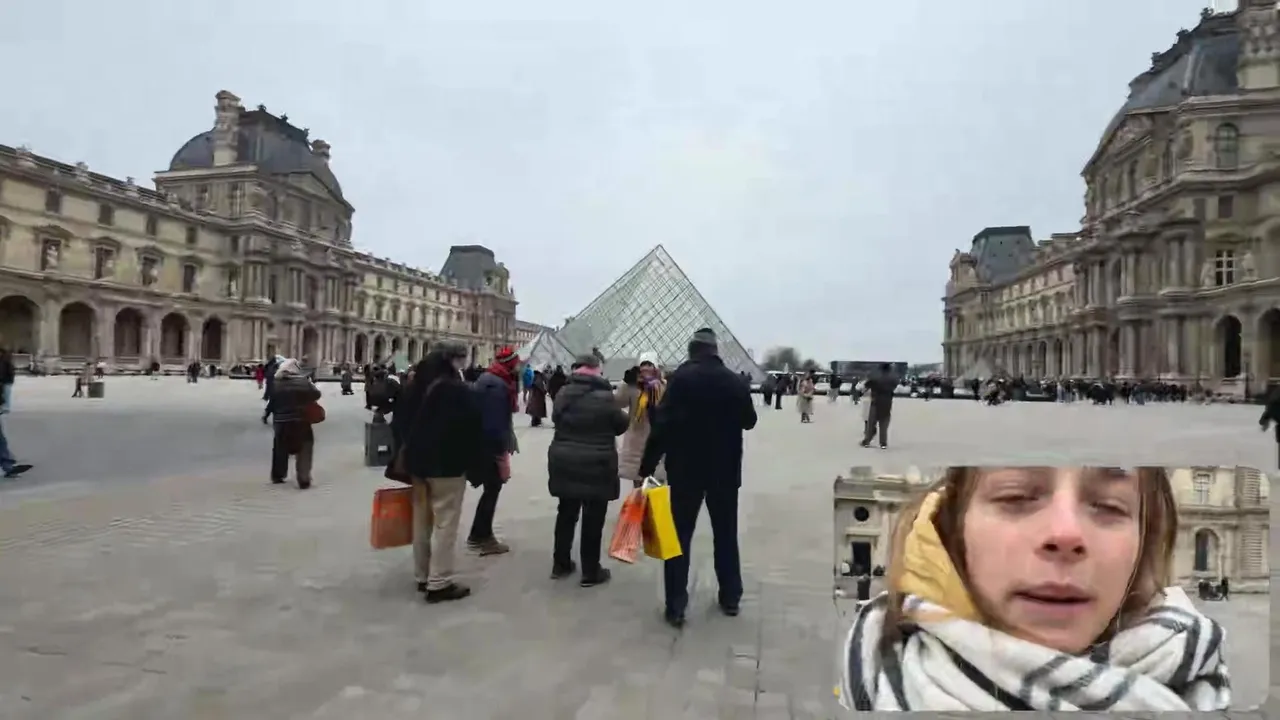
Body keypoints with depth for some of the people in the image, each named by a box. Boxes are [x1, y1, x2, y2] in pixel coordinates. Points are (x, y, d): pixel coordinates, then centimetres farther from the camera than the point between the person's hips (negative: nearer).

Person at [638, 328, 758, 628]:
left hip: (685, 469, -3)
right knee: (725, 533, 17)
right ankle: (730, 598, 25)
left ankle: (675, 606, 1)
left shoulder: (681, 377, -11)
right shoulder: (734, 381, 0)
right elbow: (749, 421, 13)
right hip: (725, 470, 3)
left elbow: (662, 425, -17)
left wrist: (647, 466, -14)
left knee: (679, 535, 3)